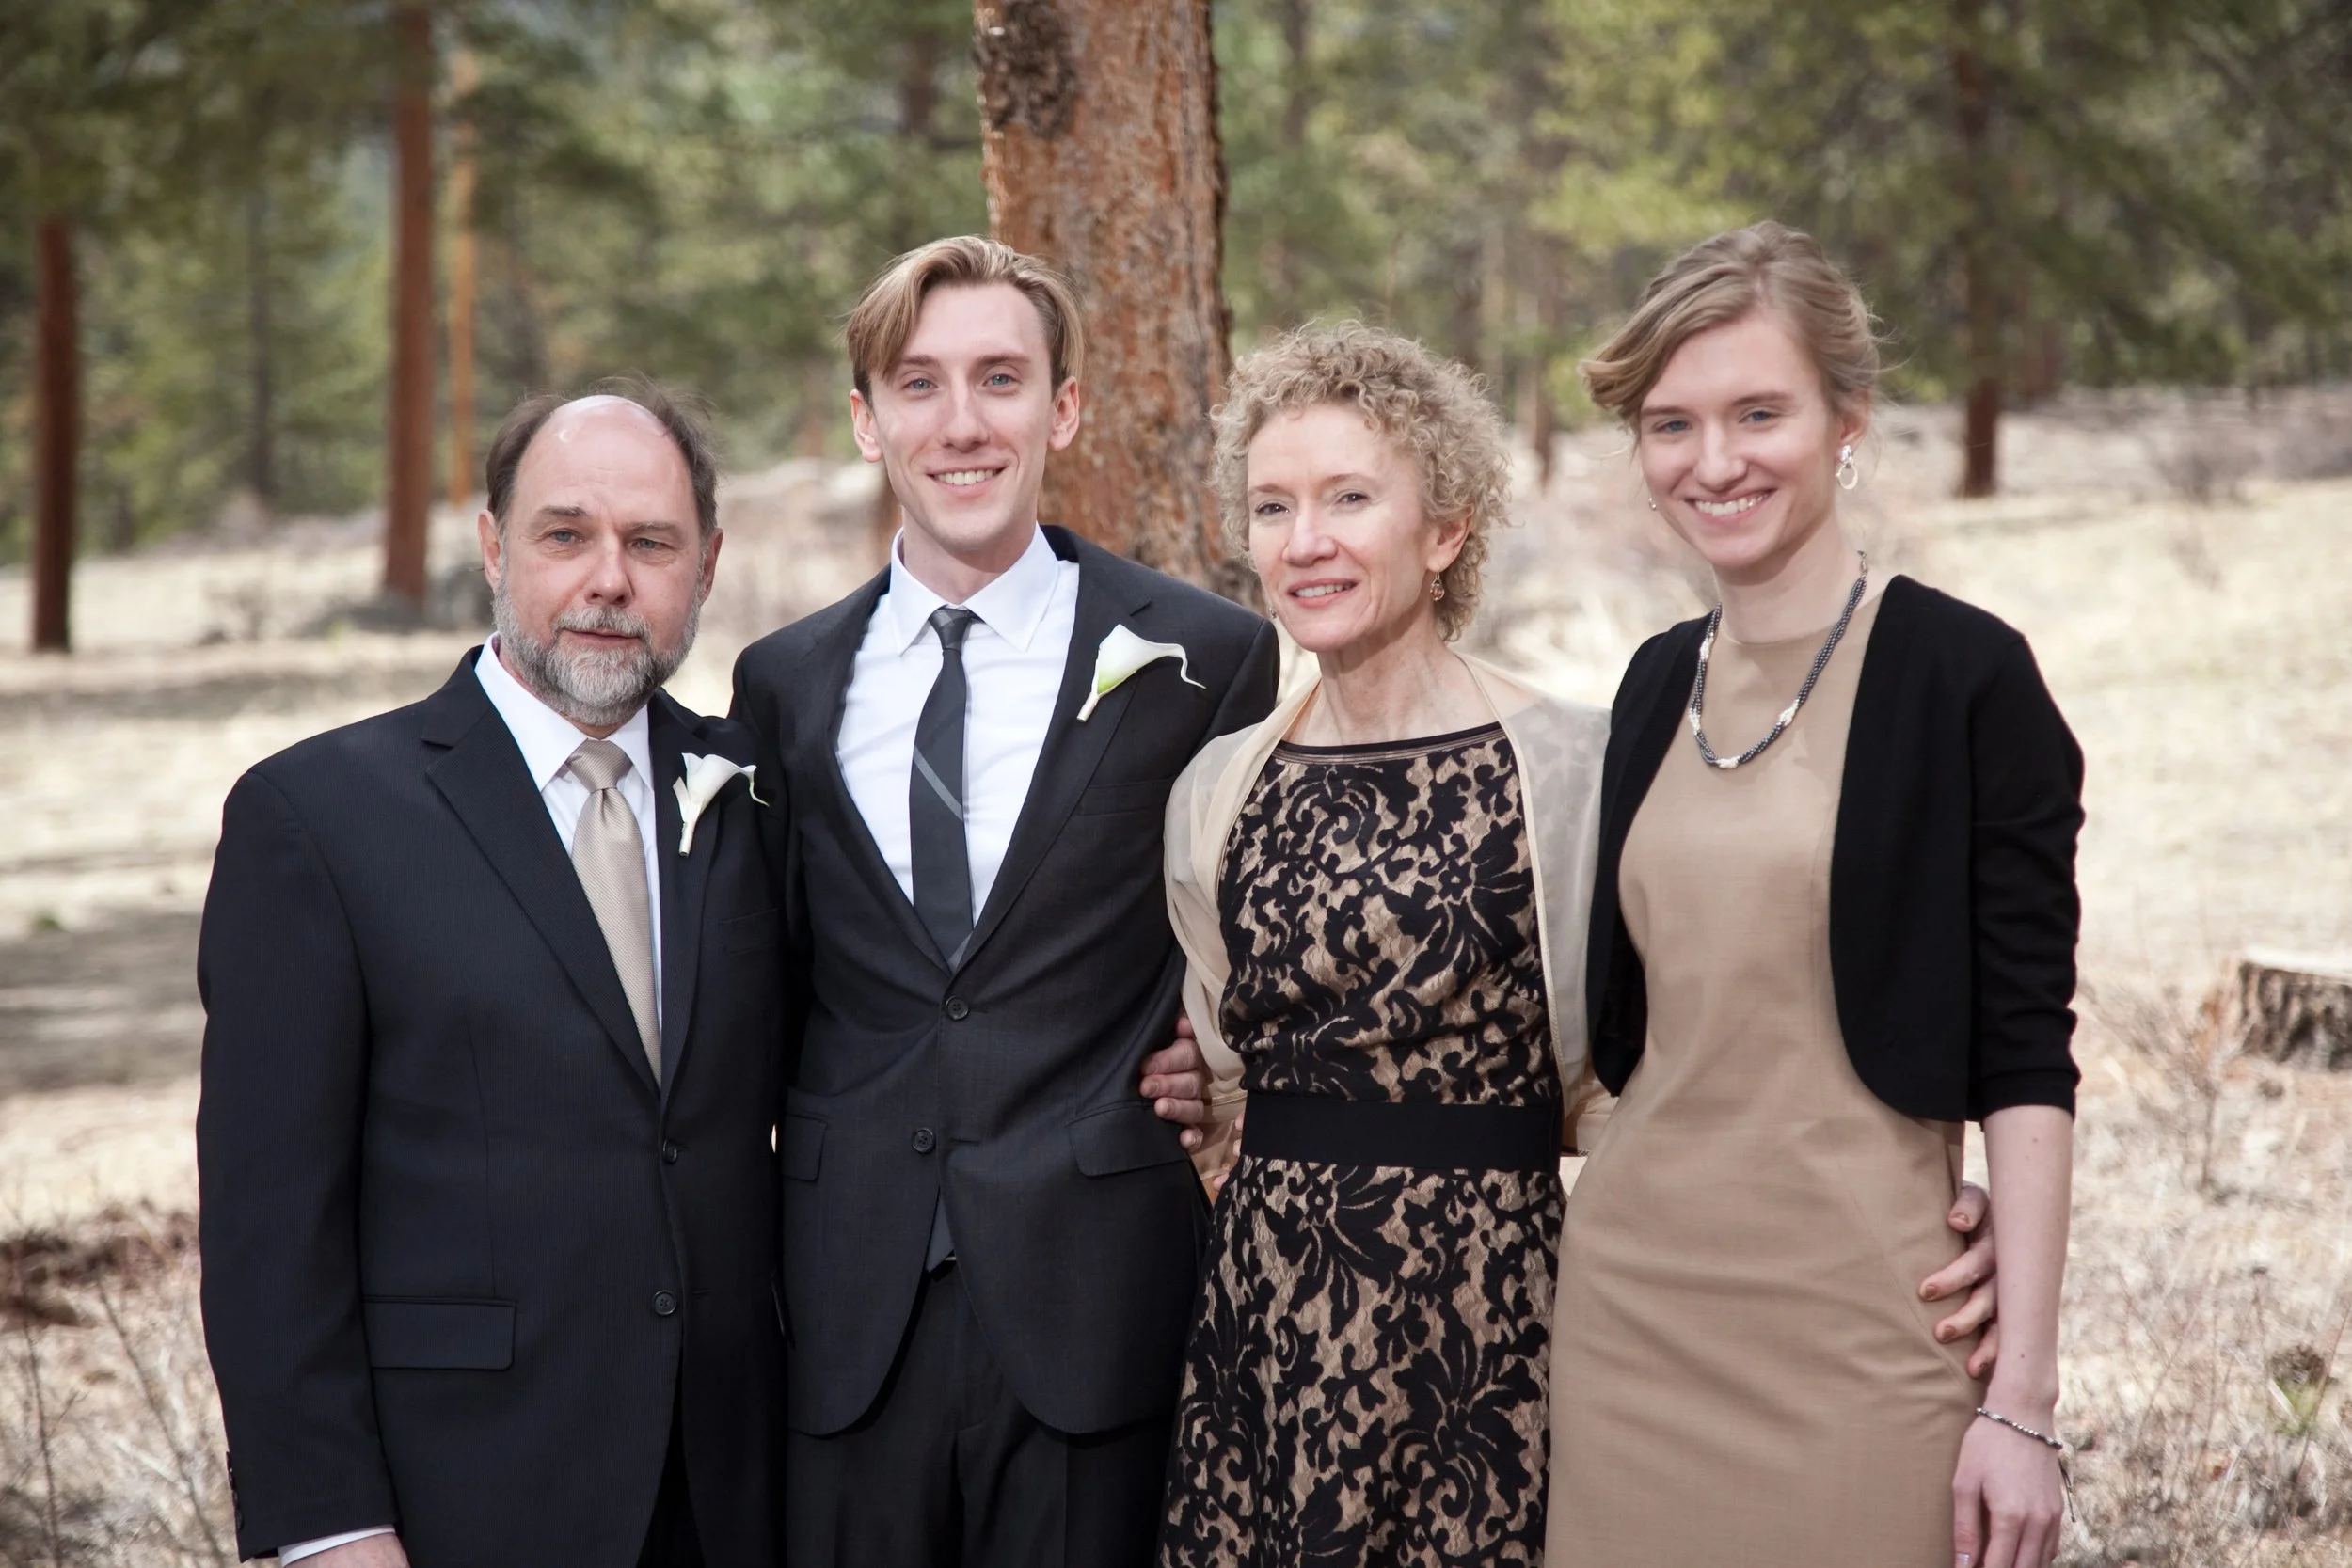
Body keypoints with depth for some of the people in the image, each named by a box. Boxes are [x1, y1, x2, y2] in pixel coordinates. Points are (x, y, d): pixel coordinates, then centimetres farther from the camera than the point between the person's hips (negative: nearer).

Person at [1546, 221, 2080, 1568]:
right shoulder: (1659, 684, 10)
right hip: (1631, 1301, 5)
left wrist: (2023, 1401, -14)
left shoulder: (1963, 675, -7)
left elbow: (2027, 1062, -10)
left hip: (1856, 1322, -5)